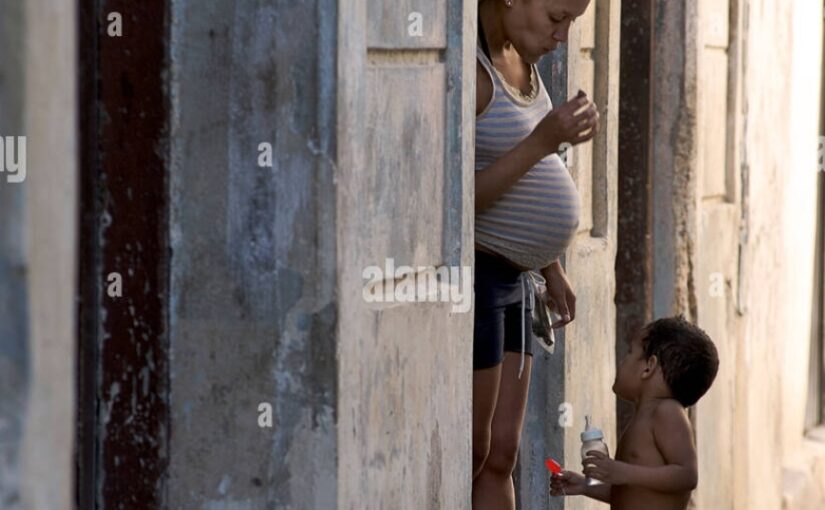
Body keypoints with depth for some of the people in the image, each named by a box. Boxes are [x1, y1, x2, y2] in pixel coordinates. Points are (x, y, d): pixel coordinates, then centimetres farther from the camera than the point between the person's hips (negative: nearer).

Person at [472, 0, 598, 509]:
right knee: (469, 456, -2)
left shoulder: (516, 56, 10)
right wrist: (542, 141, -28)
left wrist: (552, 267, 23)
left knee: (500, 458, 10)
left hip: (505, 277, 9)